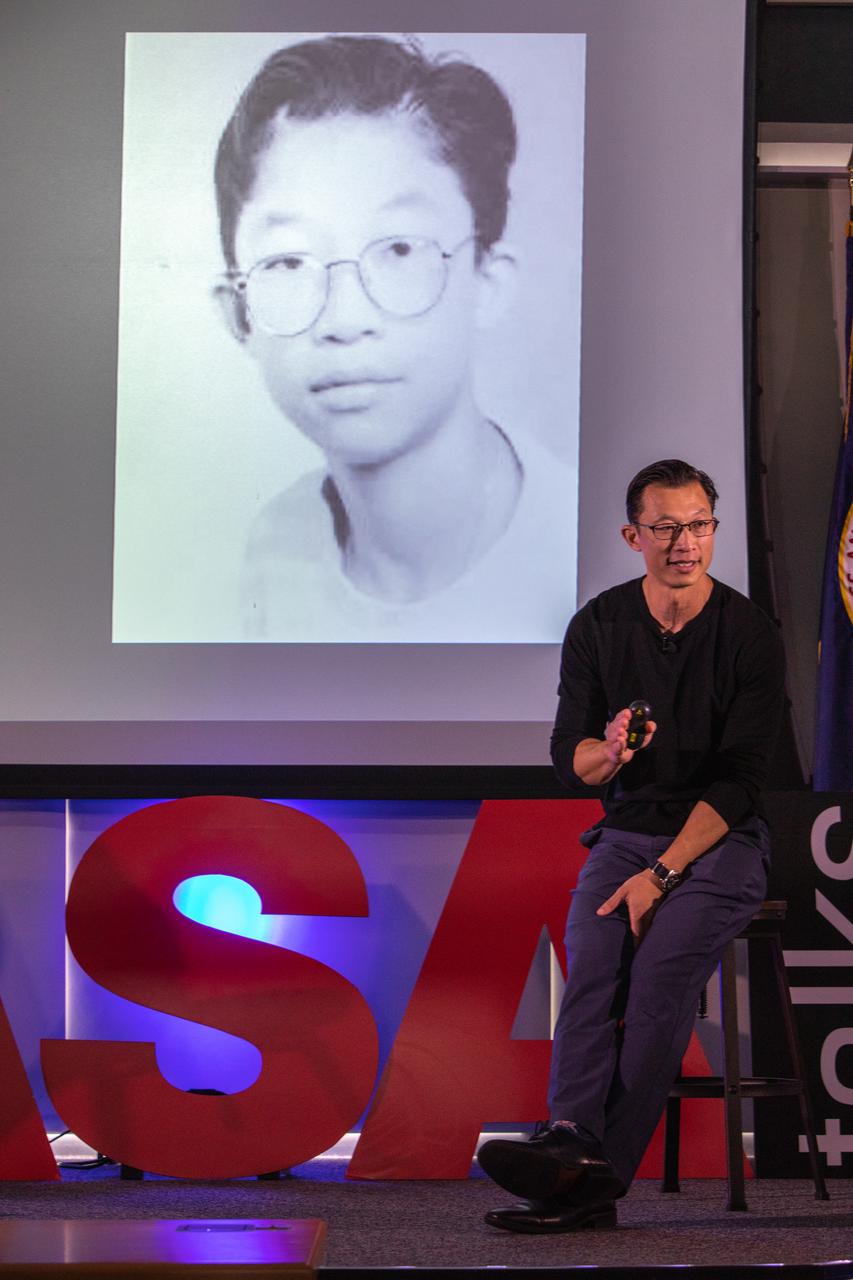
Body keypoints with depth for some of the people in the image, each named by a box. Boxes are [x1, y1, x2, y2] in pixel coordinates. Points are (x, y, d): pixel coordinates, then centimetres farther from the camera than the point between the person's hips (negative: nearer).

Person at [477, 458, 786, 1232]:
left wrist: (662, 875, -18)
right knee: (594, 953, -27)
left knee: (665, 959, -29)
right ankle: (573, 1140, -44)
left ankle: (594, 1174, -35)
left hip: (720, 841, -3)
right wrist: (609, 753, -22)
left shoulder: (750, 635, -5)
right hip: (627, 832, 3)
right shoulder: (599, 627, 4)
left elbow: (739, 779, -9)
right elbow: (569, 758, 3)